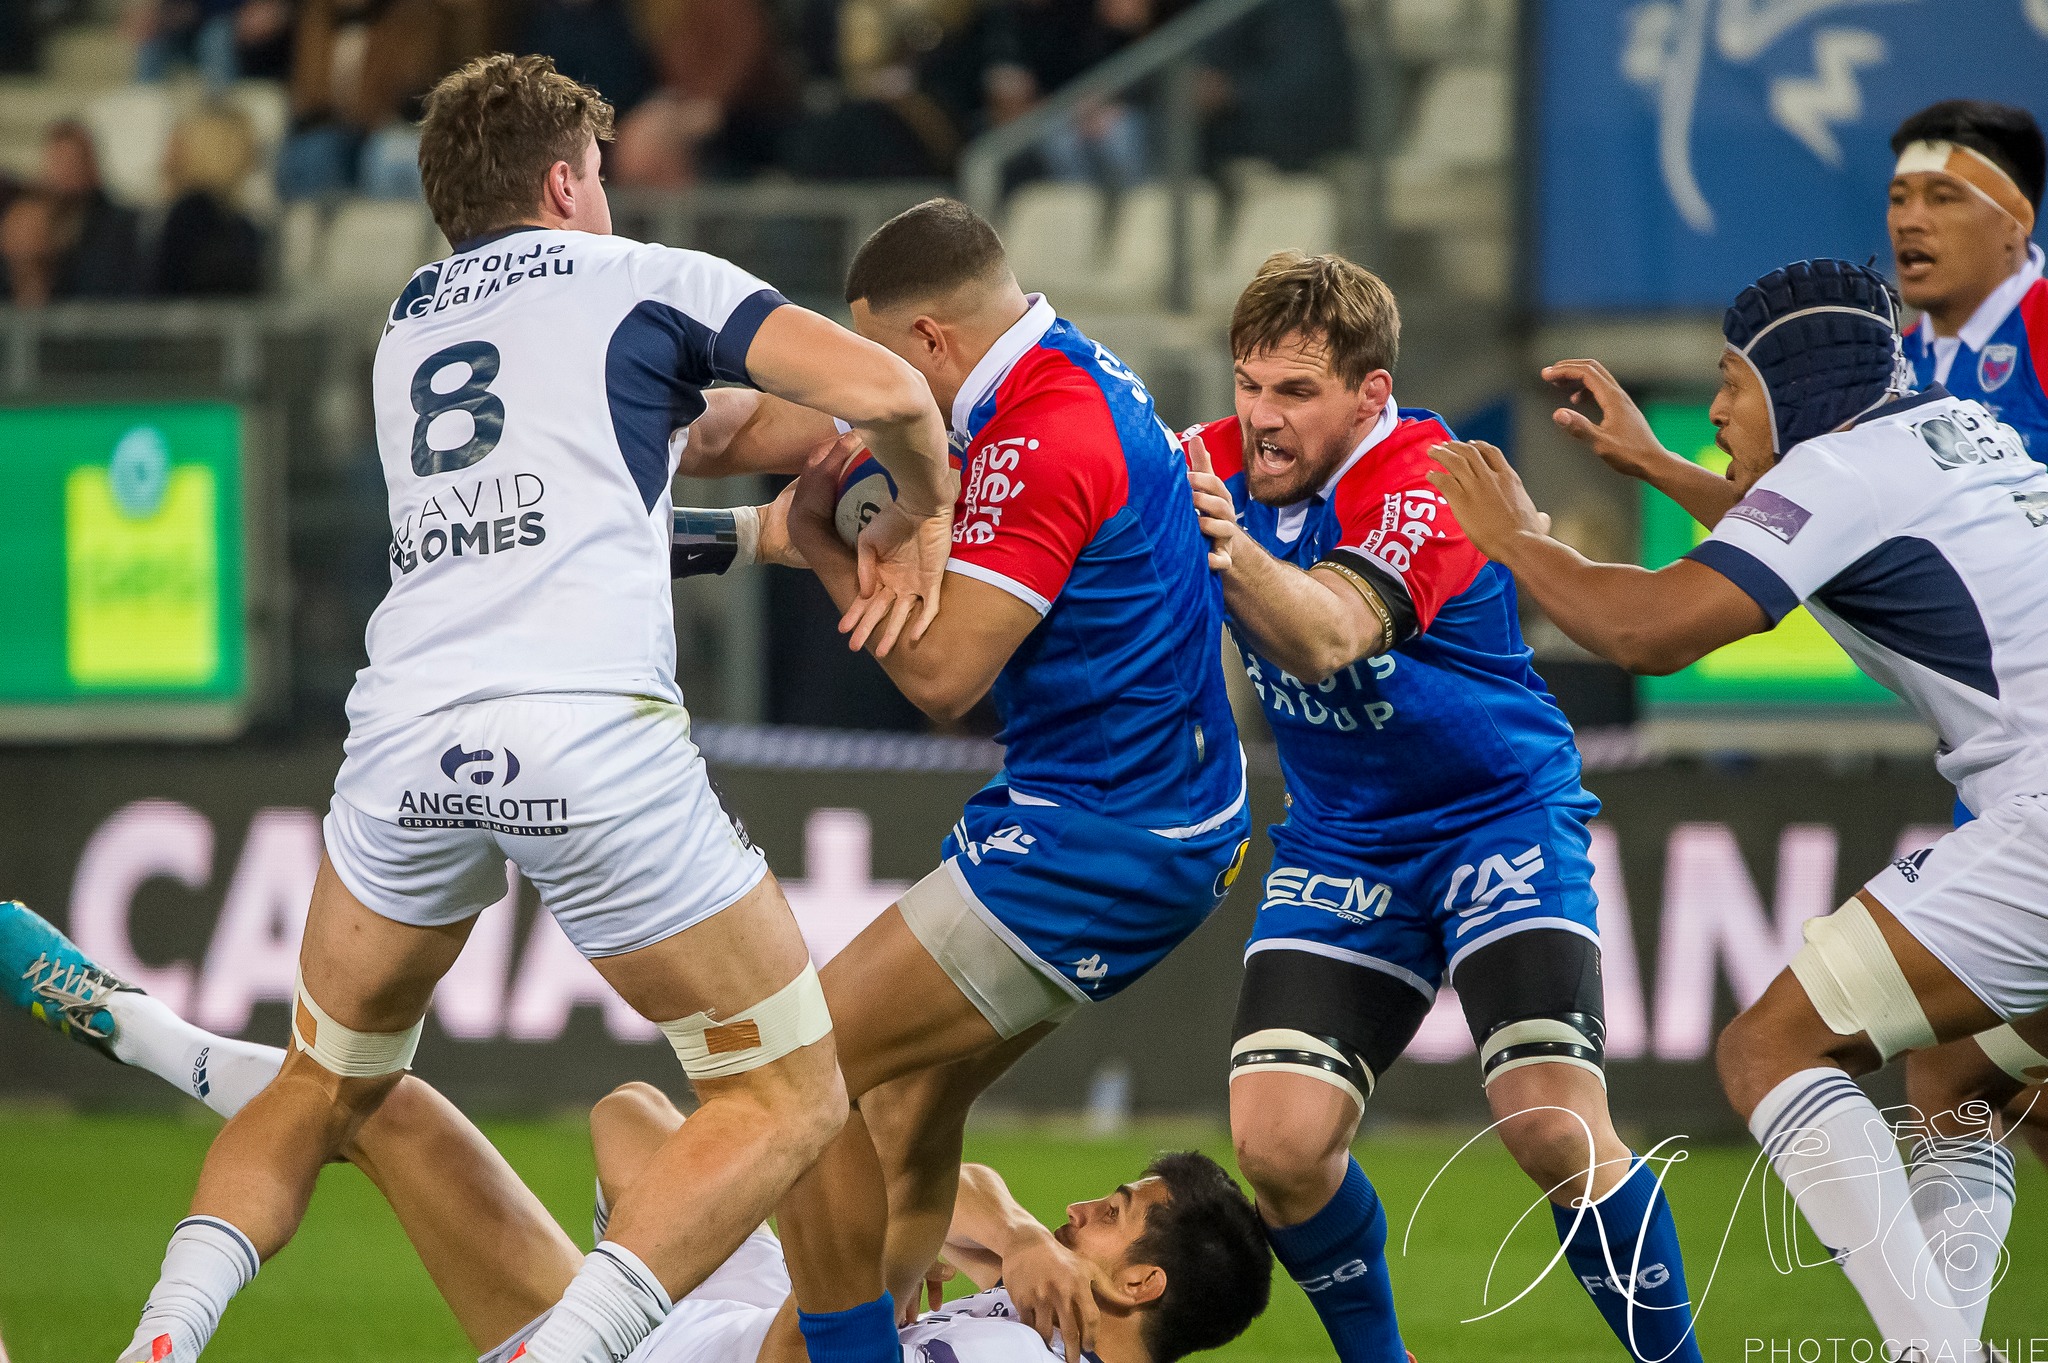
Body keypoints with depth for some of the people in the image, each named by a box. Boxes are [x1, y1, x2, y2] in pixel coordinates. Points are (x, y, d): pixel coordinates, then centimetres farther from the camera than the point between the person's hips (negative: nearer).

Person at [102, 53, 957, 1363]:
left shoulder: (407, 329, 29)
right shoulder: (650, 281, 13)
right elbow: (880, 389, 2)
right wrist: (921, 512, 21)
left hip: (405, 735, 5)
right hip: (593, 737, -5)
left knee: (323, 1089, 25)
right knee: (789, 1098, 6)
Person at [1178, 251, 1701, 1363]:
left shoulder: (1423, 488, -23)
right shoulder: (1221, 466, -4)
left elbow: (1327, 638, -41)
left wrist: (1233, 549, -61)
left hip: (1500, 815, -5)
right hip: (1340, 843, 5)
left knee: (1554, 1130, -21)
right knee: (1277, 1145, -12)